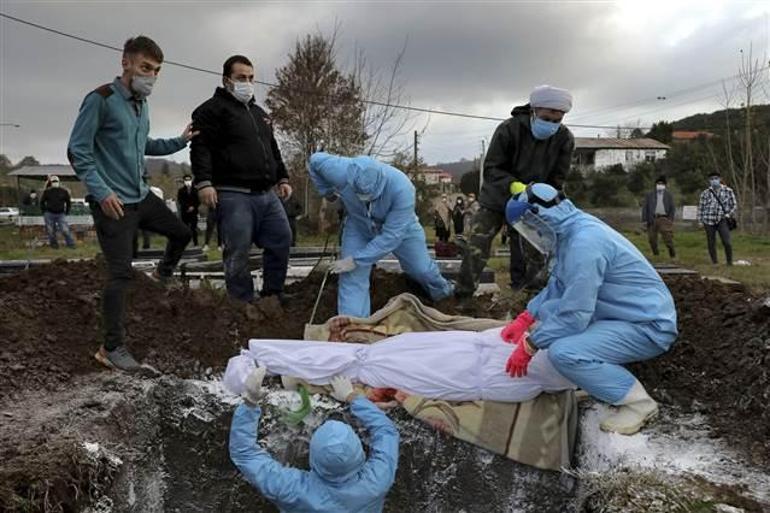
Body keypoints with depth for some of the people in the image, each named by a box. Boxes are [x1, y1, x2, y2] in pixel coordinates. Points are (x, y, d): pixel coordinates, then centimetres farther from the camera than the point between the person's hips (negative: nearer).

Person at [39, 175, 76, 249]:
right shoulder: (47, 191, 1)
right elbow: (42, 202, 12)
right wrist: (44, 212, 8)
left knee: (65, 230, -11)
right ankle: (54, 244, 18)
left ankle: (71, 244, -1)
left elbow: (68, 202, 13)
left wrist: (66, 212, 9)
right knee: (51, 231, 4)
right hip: (49, 214, 1)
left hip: (61, 214, -1)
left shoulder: (64, 191, 2)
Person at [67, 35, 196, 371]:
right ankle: (111, 348, 3)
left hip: (142, 196, 8)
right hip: (113, 203, -8)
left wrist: (179, 142, 13)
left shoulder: (142, 104, 12)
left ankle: (162, 275, 47)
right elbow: (78, 152, -13)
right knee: (120, 274, -8)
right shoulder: (101, 100, -12)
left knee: (181, 233, 18)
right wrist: (102, 192, -21)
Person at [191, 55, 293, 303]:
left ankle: (273, 294, 18)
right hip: (234, 195, -7)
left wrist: (282, 178, 23)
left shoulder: (259, 113, 26)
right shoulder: (213, 108, 2)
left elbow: (273, 150, 32)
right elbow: (201, 147, -9)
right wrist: (204, 183, -20)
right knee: (238, 252, -7)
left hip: (267, 194, 8)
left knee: (281, 240, 5)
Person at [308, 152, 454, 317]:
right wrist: (327, 192, -13)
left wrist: (357, 260, -35)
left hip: (399, 226, -1)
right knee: (352, 278, -11)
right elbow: (315, 159, -14)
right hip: (358, 225, 1)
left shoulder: (402, 188, -42)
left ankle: (441, 290, 48)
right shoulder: (340, 172, -36)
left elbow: (392, 235, -37)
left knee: (421, 268, 13)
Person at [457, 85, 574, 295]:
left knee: (526, 256, 4)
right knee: (476, 249, -8)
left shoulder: (565, 139, -13)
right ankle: (463, 296, 1)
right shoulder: (509, 129, -22)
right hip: (497, 200, -2)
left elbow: (556, 180, -8)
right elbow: (491, 169, -19)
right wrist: (514, 185, -36)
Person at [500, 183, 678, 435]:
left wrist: (529, 345, -15)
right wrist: (525, 318, 6)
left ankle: (637, 401, -7)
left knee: (563, 352, -26)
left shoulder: (584, 243, -26)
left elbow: (574, 316, -25)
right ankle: (602, 381, 16)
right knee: (549, 311, 11)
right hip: (624, 315, 10)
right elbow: (557, 286, 16)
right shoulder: (571, 230, 3)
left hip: (649, 326, -10)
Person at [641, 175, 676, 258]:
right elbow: (645, 208, 7)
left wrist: (670, 219, -2)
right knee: (652, 238, 3)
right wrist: (645, 220, -1)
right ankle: (655, 254, 16)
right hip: (652, 219, 1)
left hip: (664, 218, -1)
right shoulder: (649, 195, 12)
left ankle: (672, 254, -3)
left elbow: (672, 208, 10)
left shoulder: (668, 195, 13)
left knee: (668, 236, -11)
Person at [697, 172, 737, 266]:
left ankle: (730, 262, 0)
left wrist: (728, 214, -4)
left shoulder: (728, 191, 5)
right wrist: (700, 220, 8)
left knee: (726, 242, -14)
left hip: (722, 220, -2)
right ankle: (714, 262, 15)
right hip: (709, 221, 2)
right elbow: (701, 207, 13)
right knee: (711, 244, 4)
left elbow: (734, 205, 10)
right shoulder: (705, 193, 7)